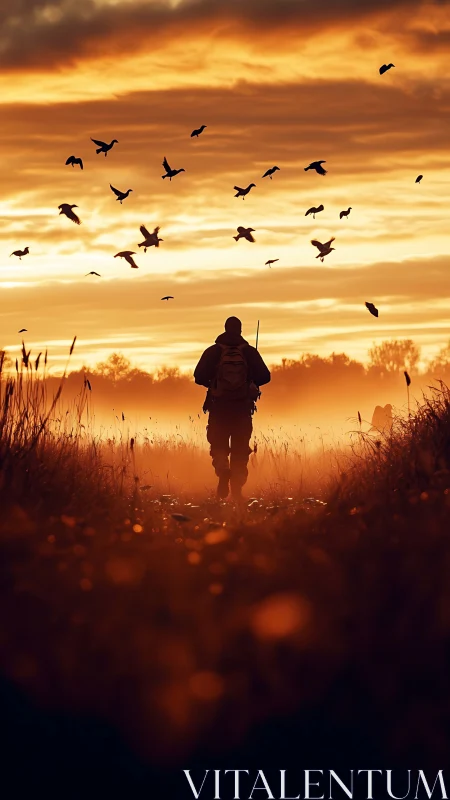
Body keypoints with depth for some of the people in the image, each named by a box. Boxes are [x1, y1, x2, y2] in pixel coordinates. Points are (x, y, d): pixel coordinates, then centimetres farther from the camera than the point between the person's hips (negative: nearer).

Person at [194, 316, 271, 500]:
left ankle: (223, 473, -17)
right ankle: (237, 488, 6)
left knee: (219, 446, 10)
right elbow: (264, 376, -3)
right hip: (243, 407, 1)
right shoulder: (249, 352, 0)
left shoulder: (213, 351, -2)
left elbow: (199, 377, -6)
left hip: (219, 407, -1)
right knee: (240, 449, 10)